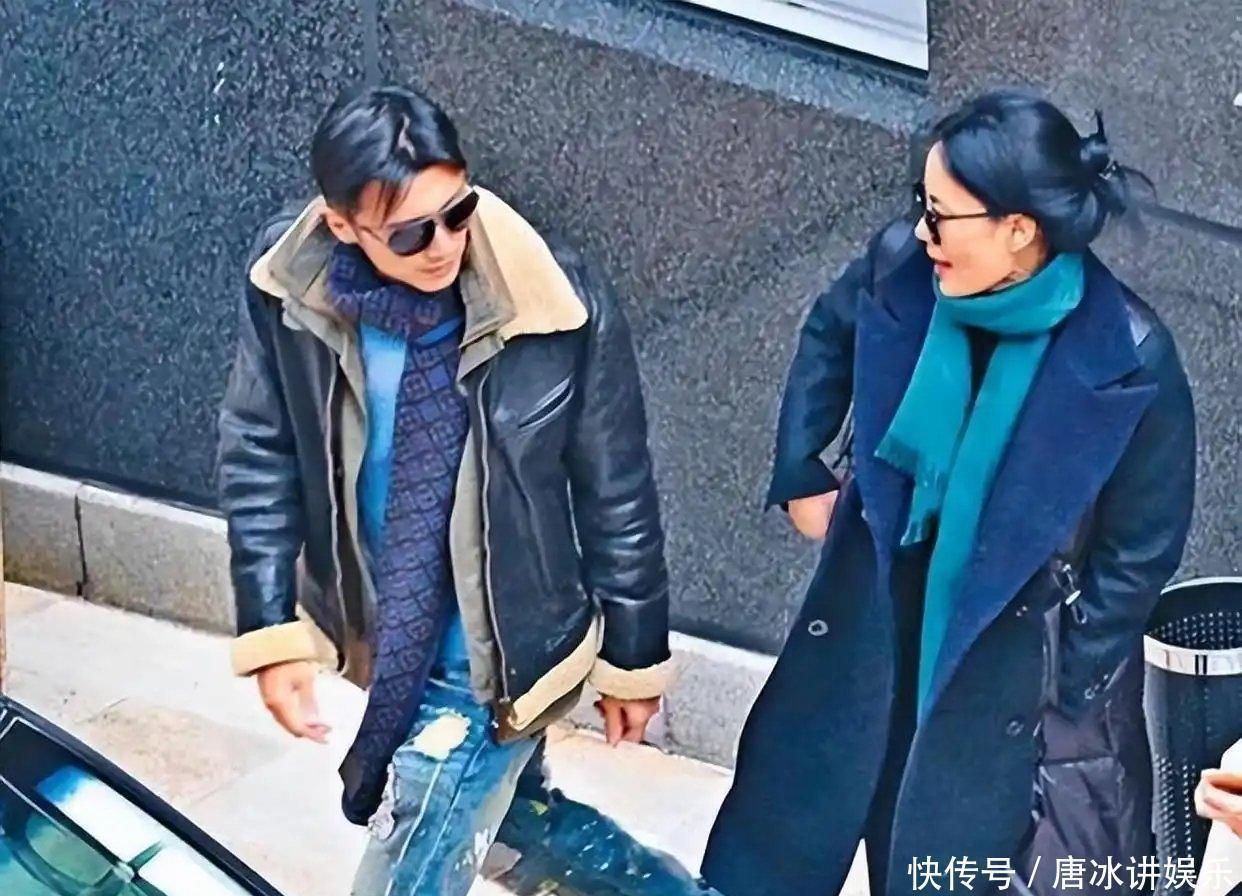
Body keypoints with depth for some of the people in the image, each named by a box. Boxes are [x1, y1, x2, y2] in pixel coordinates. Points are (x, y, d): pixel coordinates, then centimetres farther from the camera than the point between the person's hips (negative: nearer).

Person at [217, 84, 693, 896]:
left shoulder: (563, 307, -25)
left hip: (489, 660, -5)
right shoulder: (286, 285, -17)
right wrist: (273, 631, -7)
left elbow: (617, 497, -13)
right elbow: (261, 456, -4)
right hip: (386, 636, 5)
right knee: (511, 808, 27)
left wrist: (632, 660, -3)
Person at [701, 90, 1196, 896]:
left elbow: (1140, 552, -12)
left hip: (1021, 652, -3)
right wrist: (802, 478, 9)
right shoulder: (902, 268, -16)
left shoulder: (1129, 361, -25)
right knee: (778, 830, 17)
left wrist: (1063, 691, -9)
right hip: (879, 604, 4)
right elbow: (828, 340, 9)